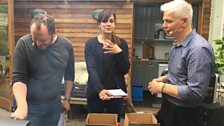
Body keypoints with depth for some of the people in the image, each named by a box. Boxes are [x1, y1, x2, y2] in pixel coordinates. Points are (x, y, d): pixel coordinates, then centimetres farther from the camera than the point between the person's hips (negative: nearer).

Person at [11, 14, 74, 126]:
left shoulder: (66, 45, -8)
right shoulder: (24, 43, -16)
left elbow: (69, 75, 4)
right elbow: (19, 78, -15)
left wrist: (67, 99, 8)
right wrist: (22, 106, -26)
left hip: (54, 105, 3)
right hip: (30, 105, -2)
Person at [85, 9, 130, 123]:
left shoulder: (121, 43, 1)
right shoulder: (91, 44, -5)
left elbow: (125, 70, -3)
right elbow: (91, 69, -16)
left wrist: (119, 52, -19)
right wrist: (100, 89, -32)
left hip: (117, 91, 2)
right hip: (95, 92, -1)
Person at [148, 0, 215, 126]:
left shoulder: (199, 49, -25)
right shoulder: (177, 44, 6)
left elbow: (195, 93, -29)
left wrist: (162, 87, -20)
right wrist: (164, 79, 1)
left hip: (184, 114, -8)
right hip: (169, 106, 9)